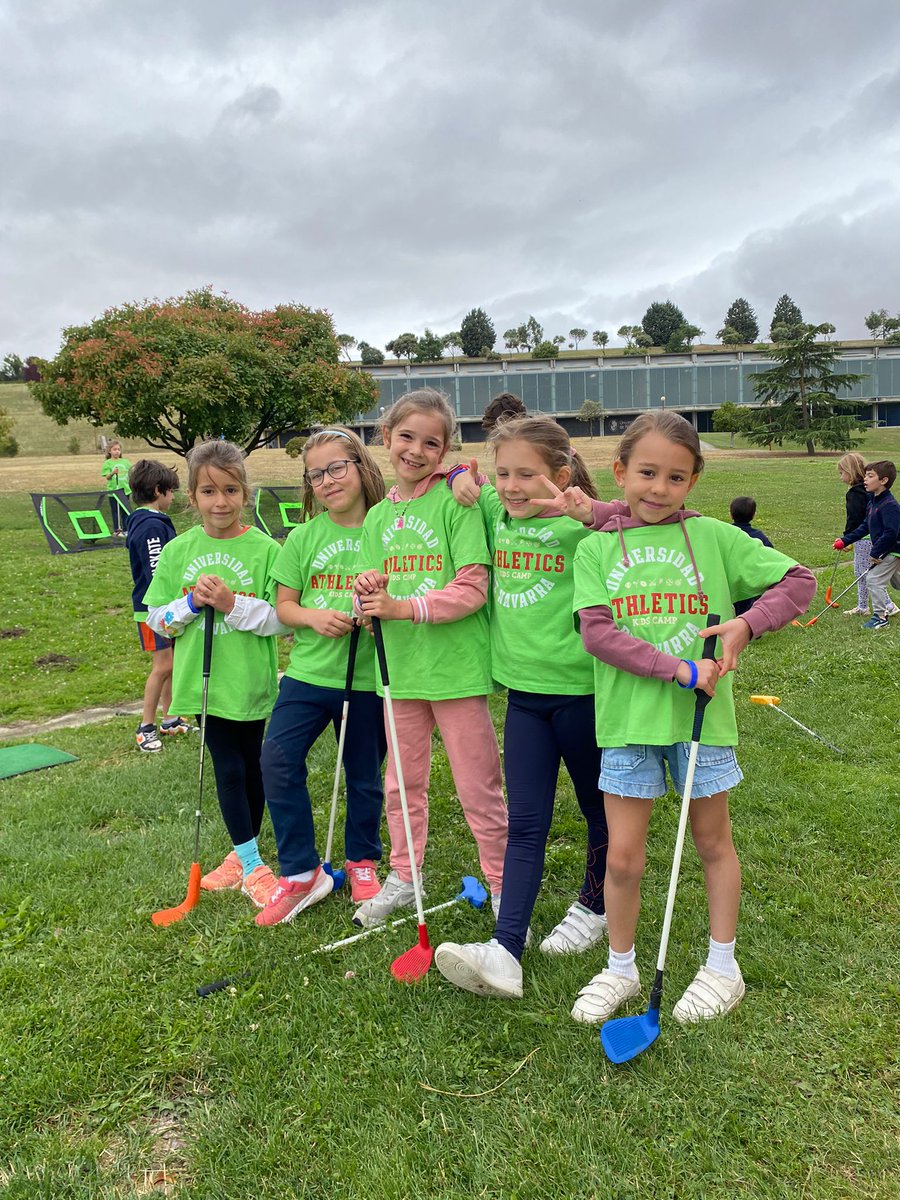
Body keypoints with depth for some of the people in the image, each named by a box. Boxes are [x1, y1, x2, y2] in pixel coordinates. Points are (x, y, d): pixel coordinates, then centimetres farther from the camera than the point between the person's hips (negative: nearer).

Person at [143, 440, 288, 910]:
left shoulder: (265, 549, -8)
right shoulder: (177, 551, 2)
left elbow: (284, 619, -10)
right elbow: (156, 618, 6)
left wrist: (233, 604, -21)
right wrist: (192, 603, -12)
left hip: (250, 682, -2)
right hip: (202, 682, 2)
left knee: (250, 768, 11)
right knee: (227, 769, 5)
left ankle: (244, 855, 31)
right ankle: (251, 864, 18)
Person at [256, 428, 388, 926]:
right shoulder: (303, 537, 3)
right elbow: (284, 605, 5)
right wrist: (314, 616, -16)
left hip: (366, 678, -1)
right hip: (308, 671, 2)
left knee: (364, 775, 12)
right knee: (277, 760, -9)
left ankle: (361, 861, 37)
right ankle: (300, 873, 8)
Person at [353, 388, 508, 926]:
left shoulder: (456, 501, -8)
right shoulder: (378, 515, 10)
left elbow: (474, 589, -15)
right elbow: (371, 599, 9)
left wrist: (405, 607, -23)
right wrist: (366, 593, -14)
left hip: (456, 665, -5)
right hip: (400, 667, 6)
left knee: (480, 790, 5)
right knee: (403, 784, 19)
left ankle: (505, 888, 22)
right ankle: (403, 878, 37)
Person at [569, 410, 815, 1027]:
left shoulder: (714, 537, 2)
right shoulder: (596, 549, 1)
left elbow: (799, 580, 4)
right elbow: (597, 633, -12)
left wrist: (747, 624, -13)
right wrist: (679, 669, -19)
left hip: (702, 713, 0)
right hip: (628, 718, 0)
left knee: (713, 841, 16)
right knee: (623, 855, 6)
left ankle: (723, 966, 35)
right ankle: (620, 969, 29)